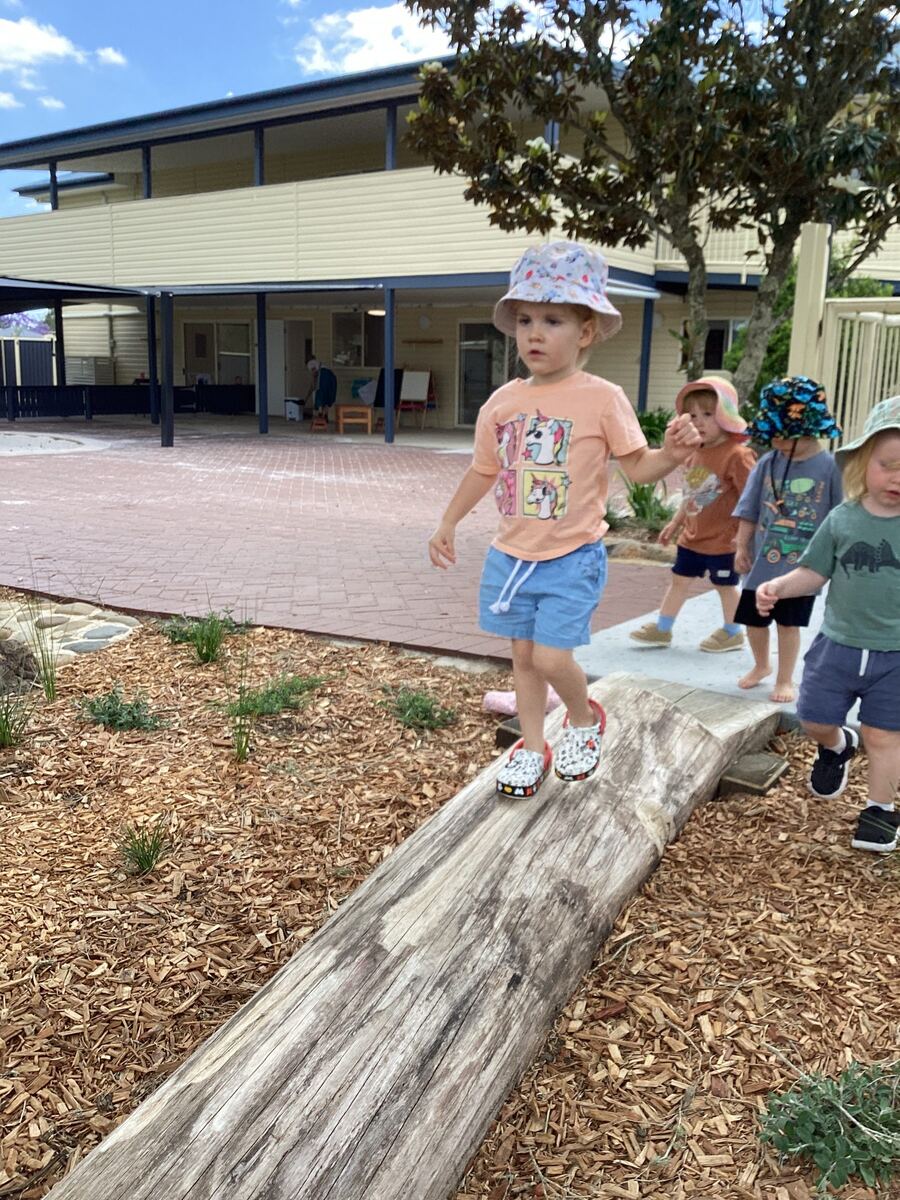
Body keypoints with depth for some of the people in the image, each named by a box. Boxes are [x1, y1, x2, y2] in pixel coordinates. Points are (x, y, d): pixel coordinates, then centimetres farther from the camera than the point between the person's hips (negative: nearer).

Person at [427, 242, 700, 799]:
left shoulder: (603, 399, -10)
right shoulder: (502, 402, 2)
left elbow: (638, 466, -9)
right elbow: (484, 470, 15)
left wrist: (673, 454, -30)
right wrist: (448, 525, 19)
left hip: (571, 560, -4)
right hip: (512, 556, 5)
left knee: (551, 657, -8)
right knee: (524, 655, 13)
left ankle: (585, 719, 25)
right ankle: (533, 747, 31)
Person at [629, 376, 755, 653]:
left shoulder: (737, 455, -18)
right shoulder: (696, 453, 6)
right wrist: (675, 523, 20)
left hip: (723, 540, -7)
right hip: (692, 536, 7)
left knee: (725, 585, 8)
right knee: (679, 579, 13)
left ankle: (732, 633, 26)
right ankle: (662, 628, 23)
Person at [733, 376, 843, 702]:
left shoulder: (829, 468, -9)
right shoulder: (768, 463, -1)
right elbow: (749, 509, 6)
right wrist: (742, 546, 6)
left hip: (802, 565, -3)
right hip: (762, 561, 3)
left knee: (789, 623, 6)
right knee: (753, 619, 14)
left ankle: (785, 680, 25)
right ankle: (761, 665, 40)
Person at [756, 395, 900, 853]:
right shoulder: (842, 519, -3)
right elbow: (814, 572, 2)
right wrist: (778, 586, -15)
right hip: (838, 644, 3)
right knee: (815, 721, 13)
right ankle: (837, 747, 47)